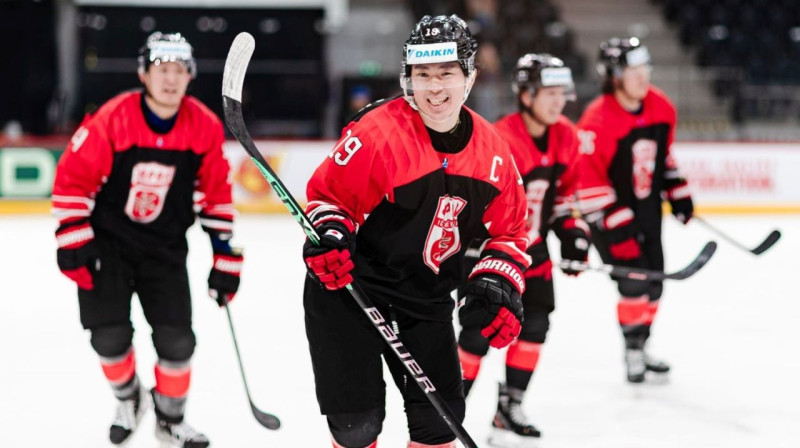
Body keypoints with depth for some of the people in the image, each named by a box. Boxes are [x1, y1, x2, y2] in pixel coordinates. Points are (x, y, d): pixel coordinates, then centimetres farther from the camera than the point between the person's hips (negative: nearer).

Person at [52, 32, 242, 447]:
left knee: (177, 339, -3)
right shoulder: (110, 121, -20)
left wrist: (226, 258, 0)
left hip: (164, 248, 2)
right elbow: (72, 179, -12)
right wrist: (73, 243, -14)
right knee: (110, 336, -6)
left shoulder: (205, 128, -10)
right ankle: (128, 399, 25)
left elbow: (216, 193, 1)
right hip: (107, 241, -2)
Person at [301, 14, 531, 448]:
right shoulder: (377, 132, -20)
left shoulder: (491, 149, -2)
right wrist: (328, 233, -28)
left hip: (426, 301, 5)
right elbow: (326, 192, -9)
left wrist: (497, 287, -6)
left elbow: (509, 230, 8)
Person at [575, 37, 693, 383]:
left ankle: (641, 348, 27)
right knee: (634, 281, -13)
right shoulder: (597, 122, -26)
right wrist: (618, 226, -26)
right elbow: (588, 180, -25)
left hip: (647, 209, 7)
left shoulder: (661, 108, -3)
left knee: (653, 281, 11)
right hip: (610, 212, -7)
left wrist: (677, 193, 13)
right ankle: (632, 351, 3)